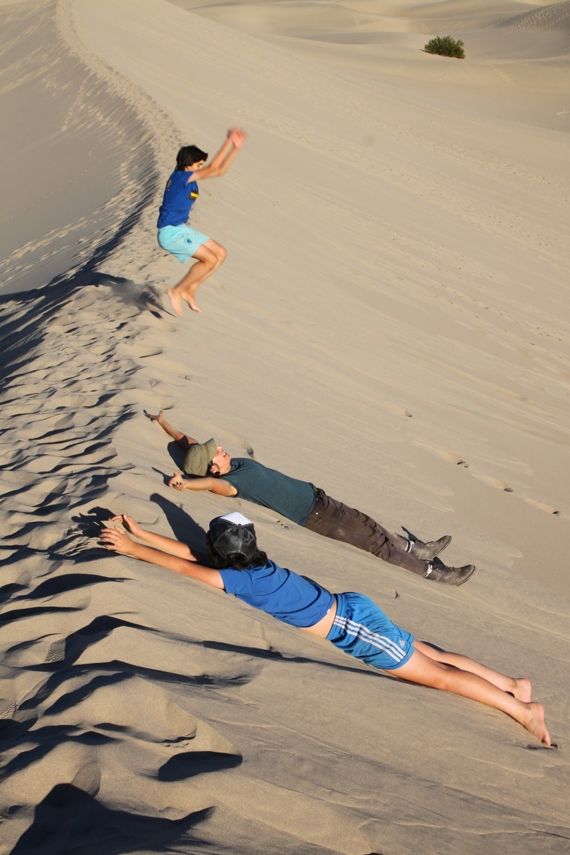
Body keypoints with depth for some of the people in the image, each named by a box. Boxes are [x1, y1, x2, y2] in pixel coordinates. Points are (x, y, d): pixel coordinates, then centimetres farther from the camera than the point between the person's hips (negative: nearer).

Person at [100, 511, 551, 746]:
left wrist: (129, 547, -12)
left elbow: (183, 566, -19)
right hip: (351, 611, 8)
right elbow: (189, 552, 10)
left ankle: (523, 709, 12)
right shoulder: (254, 567, 4)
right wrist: (139, 532, 11)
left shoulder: (241, 579, -20)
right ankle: (512, 684, 26)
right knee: (431, 655, 17)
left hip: (354, 630, -8)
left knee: (437, 674, 2)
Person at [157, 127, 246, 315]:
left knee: (221, 253, 7)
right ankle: (176, 292, -4)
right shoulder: (181, 176, -17)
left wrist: (236, 147, 6)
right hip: (171, 232, -10)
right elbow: (213, 167, -24)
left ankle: (190, 291, 9)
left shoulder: (188, 177, 9)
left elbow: (220, 170, 13)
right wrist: (229, 141, -20)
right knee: (210, 260, -16)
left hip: (181, 230, 10)